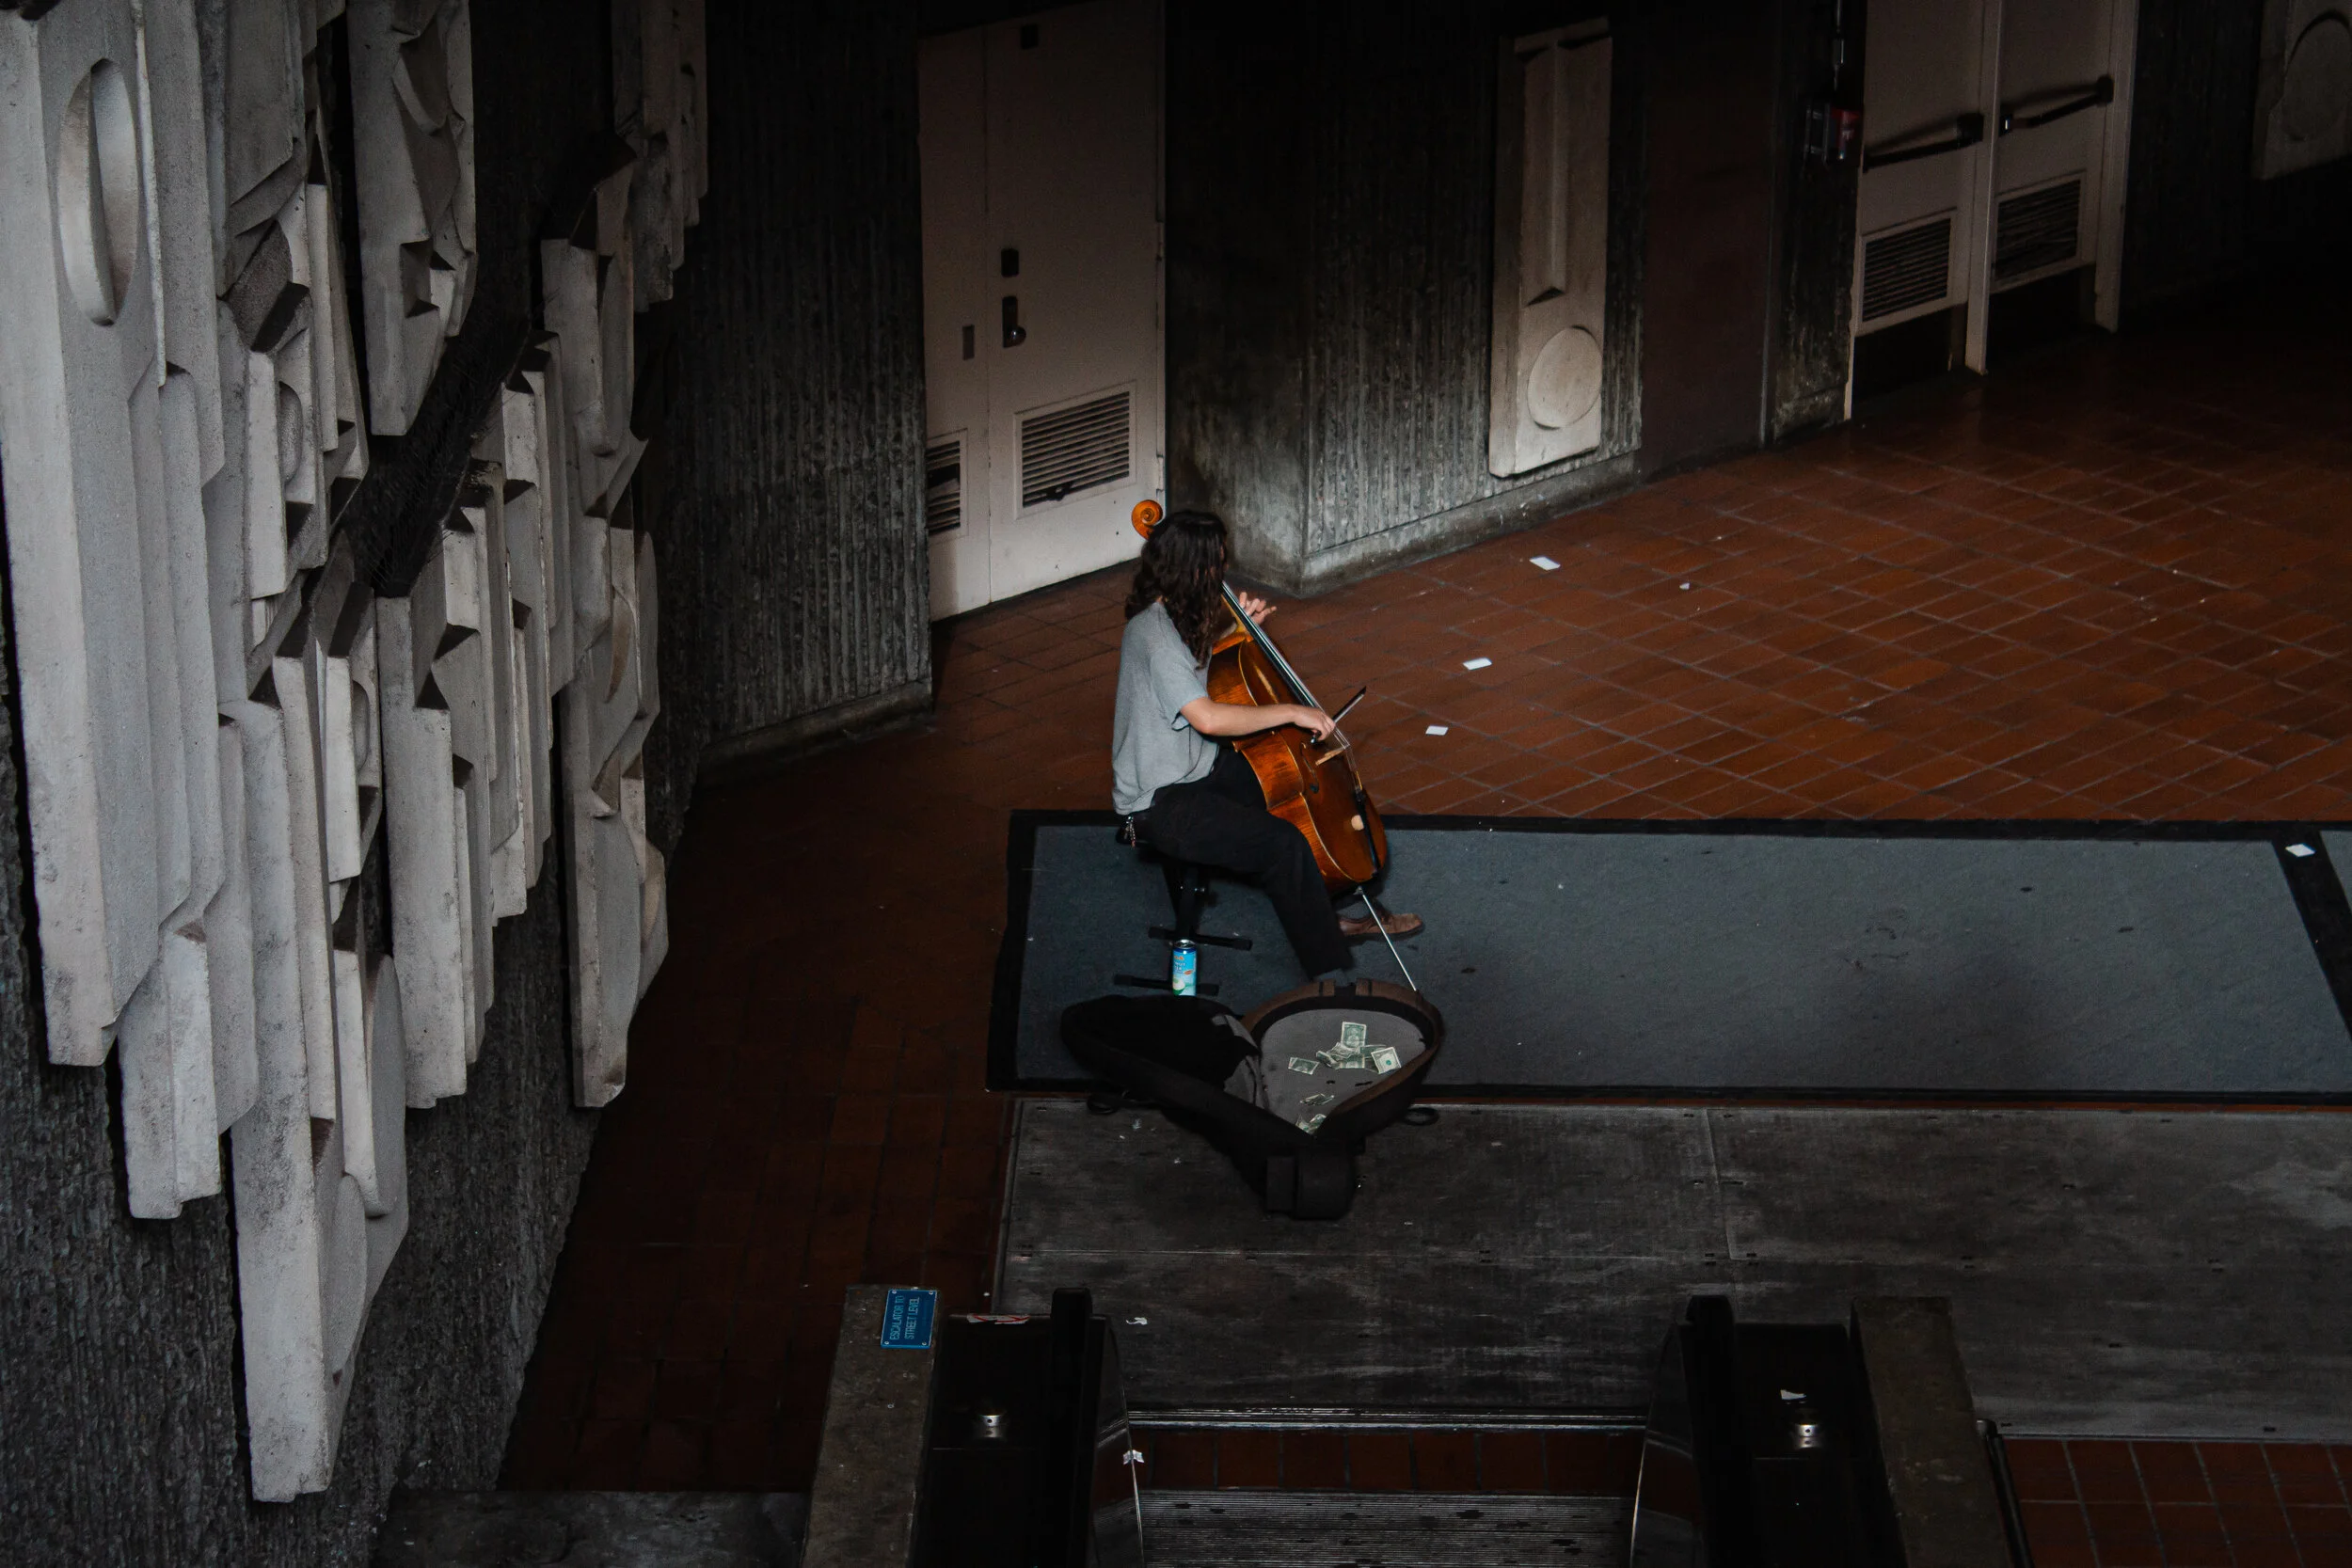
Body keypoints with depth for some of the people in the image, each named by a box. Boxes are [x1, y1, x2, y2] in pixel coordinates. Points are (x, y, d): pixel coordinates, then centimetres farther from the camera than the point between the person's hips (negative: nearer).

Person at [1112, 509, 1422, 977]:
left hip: (1198, 771, 11)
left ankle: (1328, 916, 24)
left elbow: (1201, 669, 24)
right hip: (1160, 805, -11)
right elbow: (1207, 717, -37)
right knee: (1283, 844, -25)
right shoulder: (1154, 635, -27)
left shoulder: (1170, 615, 4)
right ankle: (1330, 971, -16)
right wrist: (1292, 712, -29)